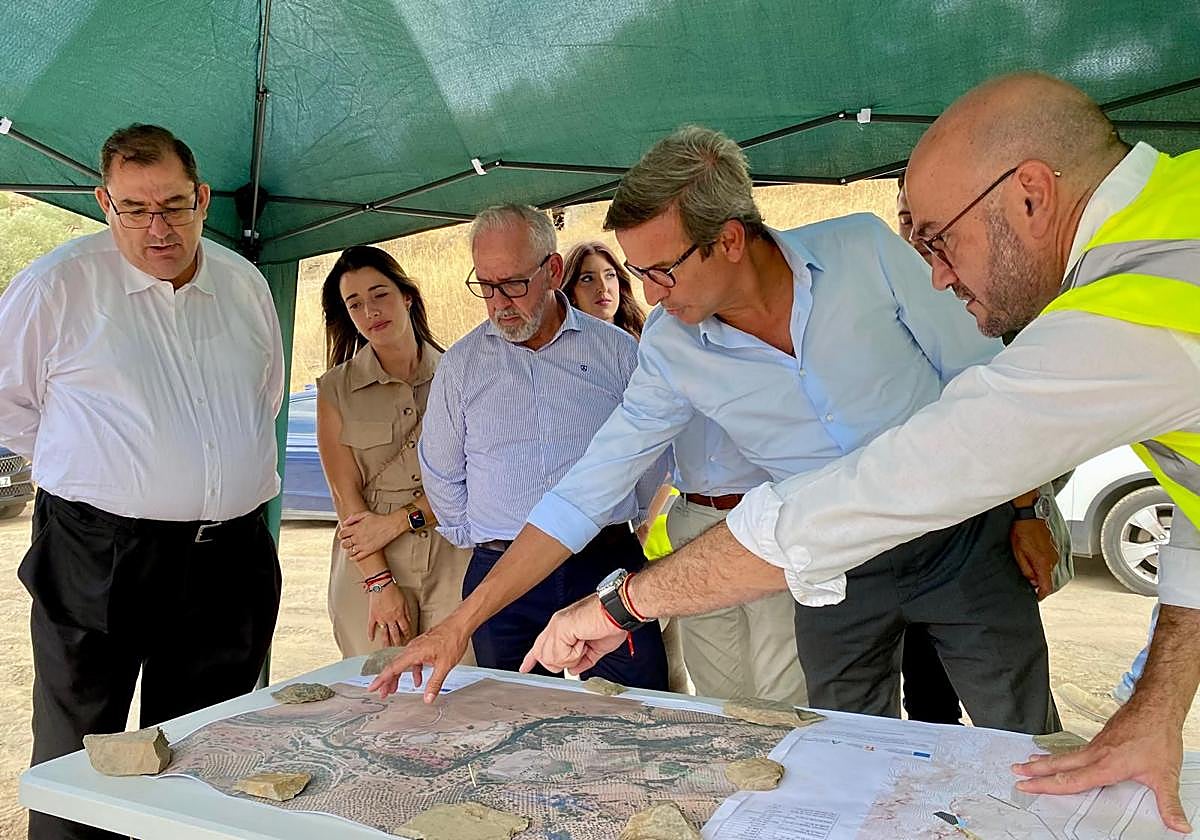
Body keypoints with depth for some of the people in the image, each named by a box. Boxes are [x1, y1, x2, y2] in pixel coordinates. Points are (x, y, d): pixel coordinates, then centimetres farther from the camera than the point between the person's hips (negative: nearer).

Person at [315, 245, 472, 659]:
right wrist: (380, 583, -9)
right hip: (369, 567, 0)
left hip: (453, 560, 0)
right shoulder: (335, 388, 3)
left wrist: (397, 521, -10)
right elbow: (346, 494, -2)